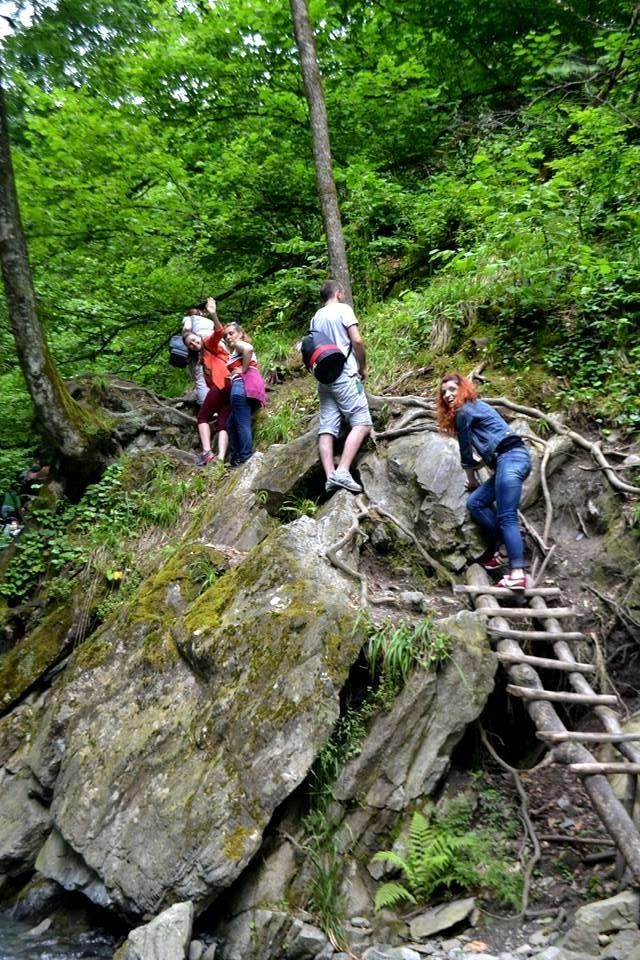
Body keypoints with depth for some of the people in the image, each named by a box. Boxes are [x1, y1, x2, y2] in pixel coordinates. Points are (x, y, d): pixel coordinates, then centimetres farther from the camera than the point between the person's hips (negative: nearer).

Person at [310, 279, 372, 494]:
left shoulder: (316, 317, 19)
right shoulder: (343, 309, 0)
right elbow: (357, 340, -9)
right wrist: (363, 367, 2)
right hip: (344, 374, -7)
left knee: (327, 428, -1)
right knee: (362, 423, -10)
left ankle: (330, 475, -11)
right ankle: (342, 471, -25)